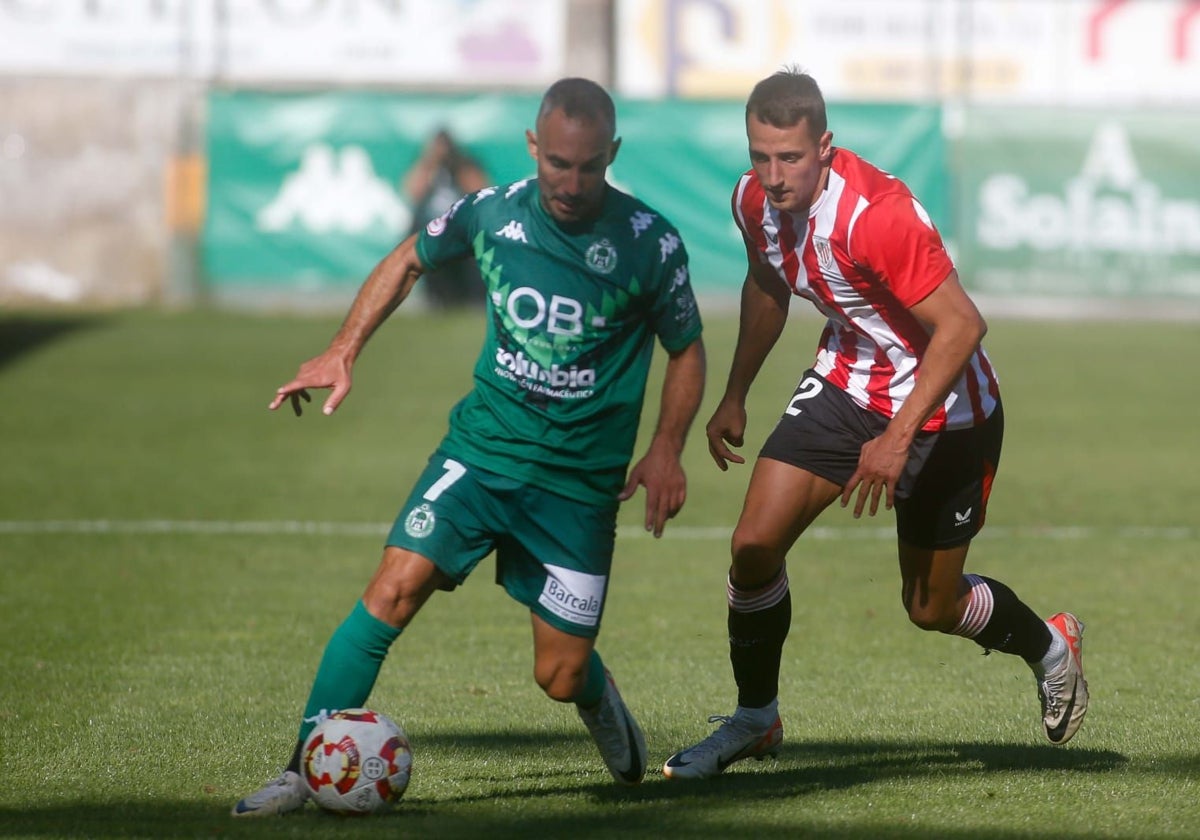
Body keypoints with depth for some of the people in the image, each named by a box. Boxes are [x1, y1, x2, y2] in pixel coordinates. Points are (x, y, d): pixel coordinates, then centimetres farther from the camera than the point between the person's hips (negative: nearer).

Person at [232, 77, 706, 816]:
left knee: (560, 677, 2)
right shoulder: (493, 213, -5)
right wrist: (344, 352, 5)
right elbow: (411, 260, 14)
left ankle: (598, 699, 41)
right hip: (481, 449, 1)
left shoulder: (650, 243, -10)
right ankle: (306, 774, -14)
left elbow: (686, 348, 5)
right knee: (393, 593, -18)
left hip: (581, 480, -1)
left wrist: (666, 450, -8)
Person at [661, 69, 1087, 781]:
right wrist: (736, 395, 18)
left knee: (932, 608, 6)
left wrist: (899, 438, -34)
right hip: (846, 383, 6)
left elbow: (962, 324, -31)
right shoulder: (755, 200, -10)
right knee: (754, 546, -10)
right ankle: (755, 721, 11)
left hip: (944, 406, -6)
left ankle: (1050, 646, 38)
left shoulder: (877, 214, -33)